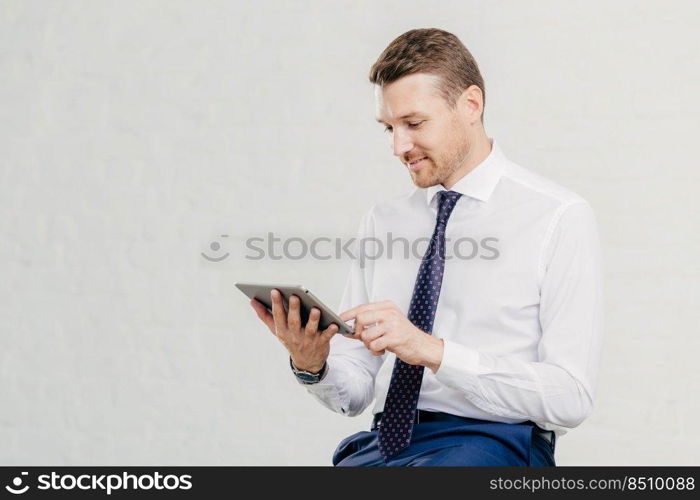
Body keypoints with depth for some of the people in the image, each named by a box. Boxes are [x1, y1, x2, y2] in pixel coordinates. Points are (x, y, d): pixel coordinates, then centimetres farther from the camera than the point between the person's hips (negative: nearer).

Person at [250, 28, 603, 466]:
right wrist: (312, 365, -10)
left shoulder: (560, 218, -4)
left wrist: (433, 351, -20)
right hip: (385, 440, 4)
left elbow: (570, 397, -12)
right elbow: (355, 394, 12)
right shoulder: (381, 222, 13)